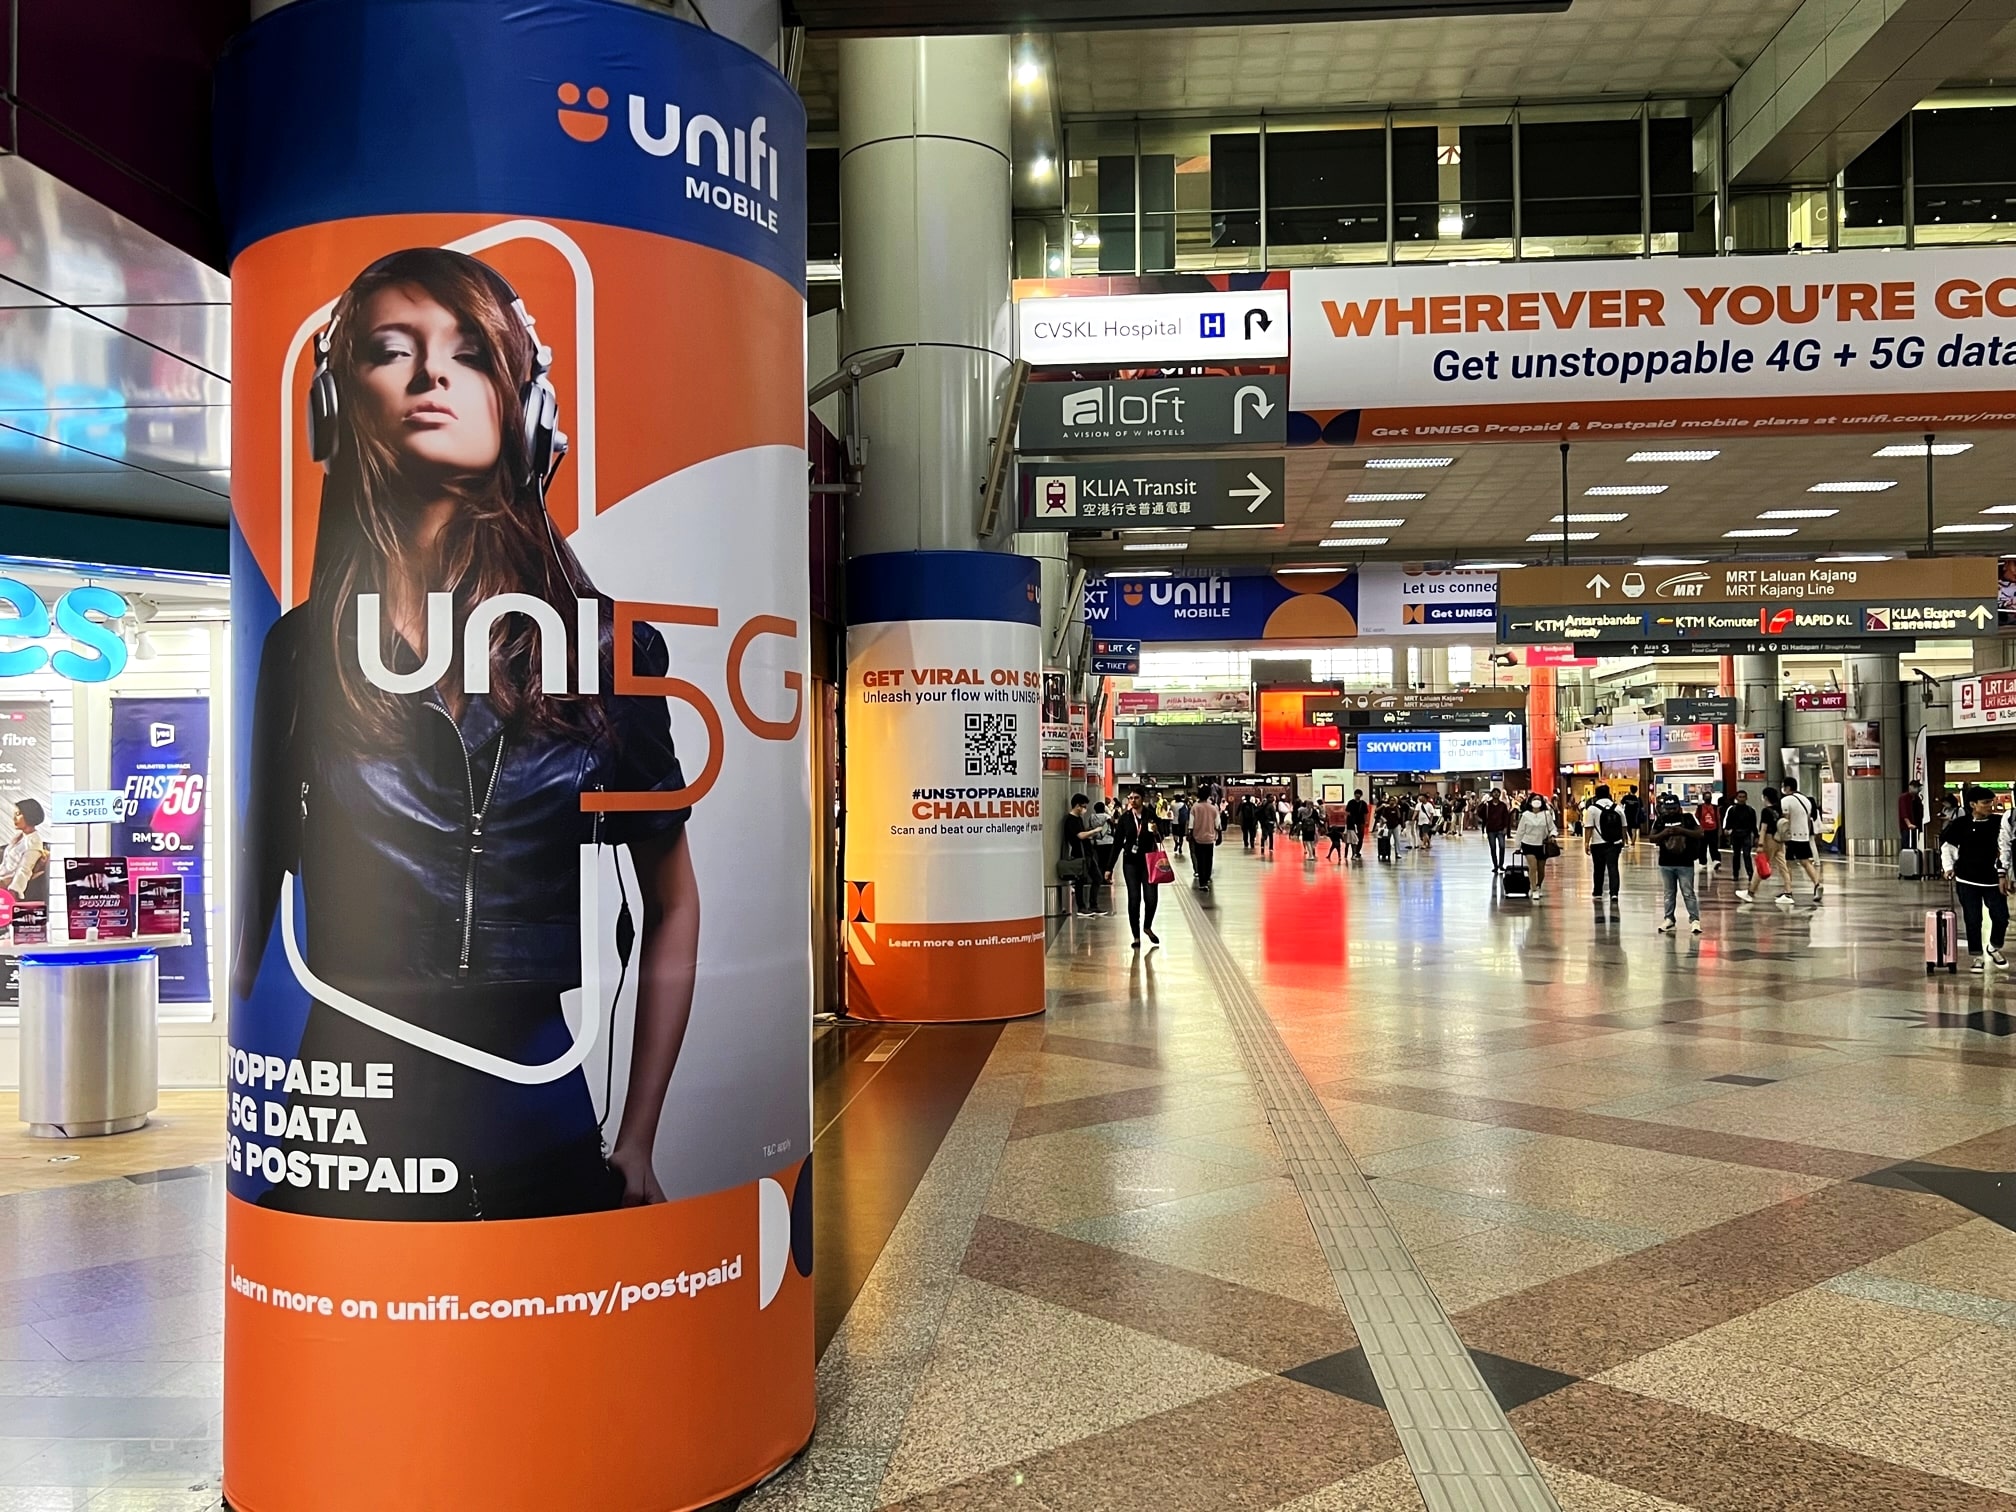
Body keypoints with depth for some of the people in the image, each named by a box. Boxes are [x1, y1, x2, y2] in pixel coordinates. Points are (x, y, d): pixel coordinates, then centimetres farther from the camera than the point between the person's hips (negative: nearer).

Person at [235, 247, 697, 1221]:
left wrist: (636, 1146, 1)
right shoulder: (295, 652, -2)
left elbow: (671, 903, 4)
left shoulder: (606, 642, -2)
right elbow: (244, 922, 4)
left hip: (543, 1134, 1)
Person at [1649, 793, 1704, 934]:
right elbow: (1652, 838, 4)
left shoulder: (1688, 818, -1)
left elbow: (1699, 834, -7)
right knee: (1668, 893, 11)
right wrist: (1663, 833, -15)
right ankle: (1669, 918, 20)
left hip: (1685, 863, -3)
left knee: (1688, 893, -2)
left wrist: (1683, 830, -19)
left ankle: (1694, 920, 1)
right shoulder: (1660, 820, 5)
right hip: (1666, 863, 3)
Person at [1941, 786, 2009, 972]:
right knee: (1972, 920, 3)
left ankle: (1994, 947, 26)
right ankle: (1977, 957, 17)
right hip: (1967, 881, -1)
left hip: (1992, 880, 1)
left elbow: (2004, 849, -4)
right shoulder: (1960, 825, -4)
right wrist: (1948, 867, -3)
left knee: (2001, 917, -3)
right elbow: (1946, 846, 7)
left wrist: (2002, 874, -12)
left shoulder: (1998, 824, -2)